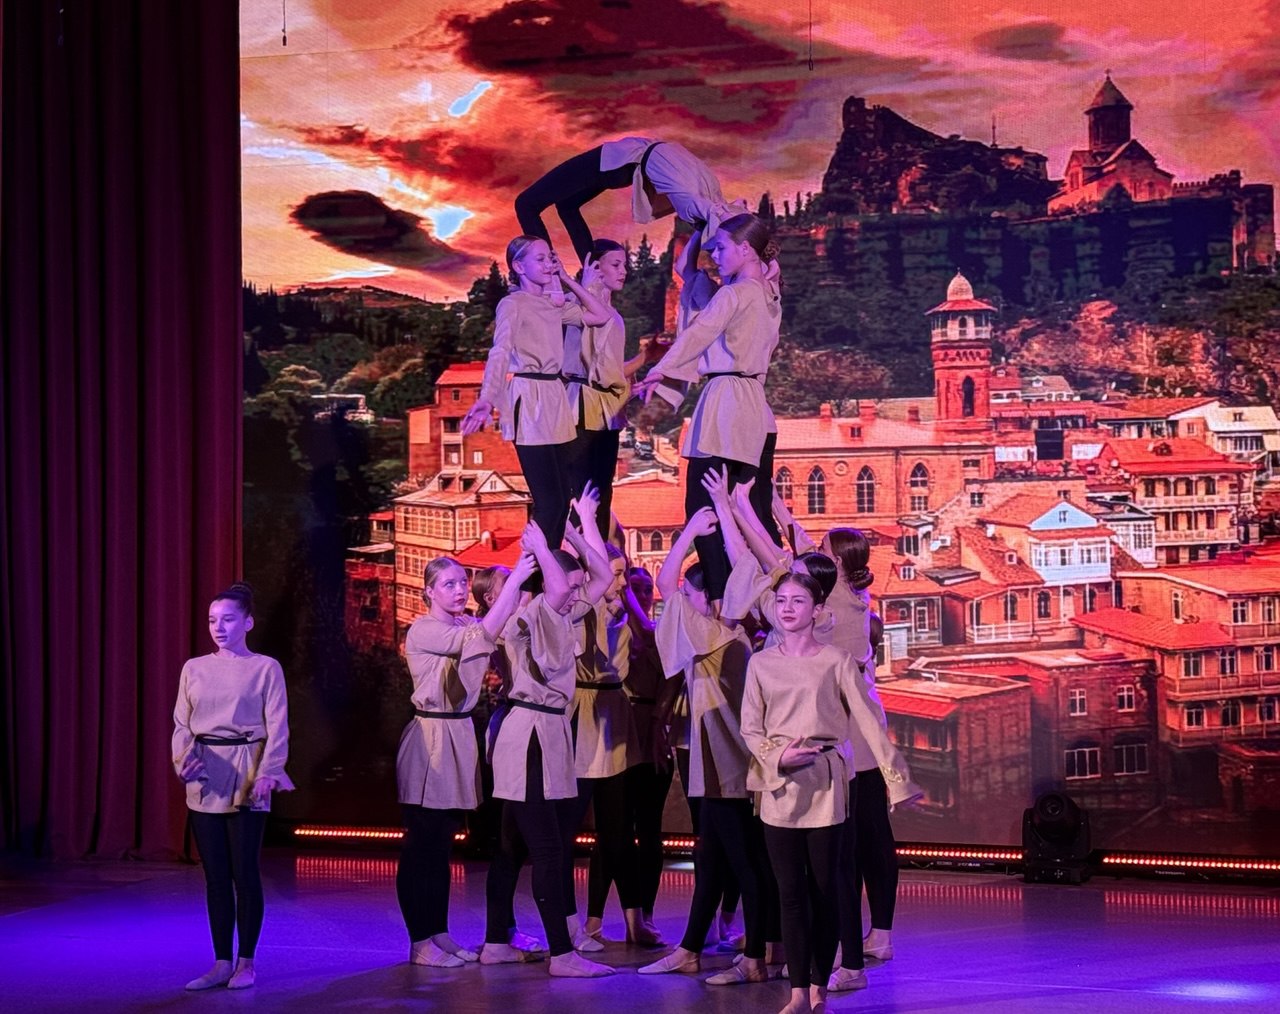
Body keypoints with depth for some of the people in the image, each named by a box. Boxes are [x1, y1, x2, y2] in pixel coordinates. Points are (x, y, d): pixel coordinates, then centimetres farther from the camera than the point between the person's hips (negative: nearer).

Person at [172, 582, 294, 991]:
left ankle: (245, 962, 9)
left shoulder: (265, 668, -1)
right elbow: (181, 724, 7)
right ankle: (221, 963, 14)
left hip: (246, 777, -4)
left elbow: (277, 727, -5)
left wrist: (267, 773, -18)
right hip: (204, 780, 4)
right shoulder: (194, 668, 9)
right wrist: (185, 757, -13)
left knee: (244, 872, -2)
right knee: (215, 876, 6)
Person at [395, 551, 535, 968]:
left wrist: (521, 580, -15)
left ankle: (439, 934, 18)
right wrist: (514, 579, -28)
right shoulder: (423, 631, -11)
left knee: (442, 844, 13)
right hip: (430, 740, -8)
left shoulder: (464, 626, 13)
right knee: (422, 843, -2)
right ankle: (420, 941, 2)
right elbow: (483, 636, -24)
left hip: (460, 737, 8)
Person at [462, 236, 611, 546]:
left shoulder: (554, 306, 17)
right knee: (549, 502, -13)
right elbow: (499, 354, -19)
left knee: (561, 500, 6)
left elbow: (600, 316, 18)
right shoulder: (512, 304, -5)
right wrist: (486, 399, -34)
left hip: (555, 399, 8)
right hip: (529, 401, -8)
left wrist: (568, 280, 16)